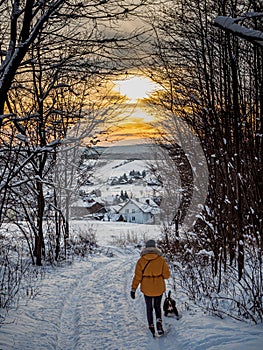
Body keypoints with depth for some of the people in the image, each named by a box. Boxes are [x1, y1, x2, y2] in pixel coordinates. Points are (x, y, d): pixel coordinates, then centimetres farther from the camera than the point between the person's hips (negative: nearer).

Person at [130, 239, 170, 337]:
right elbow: (166, 275, -5)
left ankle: (151, 327, 16)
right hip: (159, 288, 0)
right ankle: (159, 322, -3)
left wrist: (133, 289, -4)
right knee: (157, 307, 19)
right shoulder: (161, 259, -7)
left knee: (149, 308, 17)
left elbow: (137, 276, -8)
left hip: (147, 289, 0)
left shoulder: (141, 260, -7)